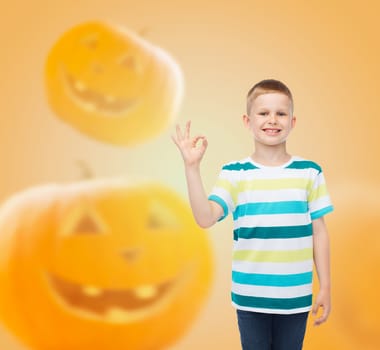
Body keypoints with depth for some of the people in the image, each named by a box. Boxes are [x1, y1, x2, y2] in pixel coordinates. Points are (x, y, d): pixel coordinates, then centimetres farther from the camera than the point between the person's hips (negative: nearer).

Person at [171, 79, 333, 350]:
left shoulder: (309, 173, -2)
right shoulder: (234, 174, -4)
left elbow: (319, 232, 3)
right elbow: (205, 218, -17)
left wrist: (325, 287, 4)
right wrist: (192, 166, -24)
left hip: (295, 296, 1)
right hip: (250, 296, 0)